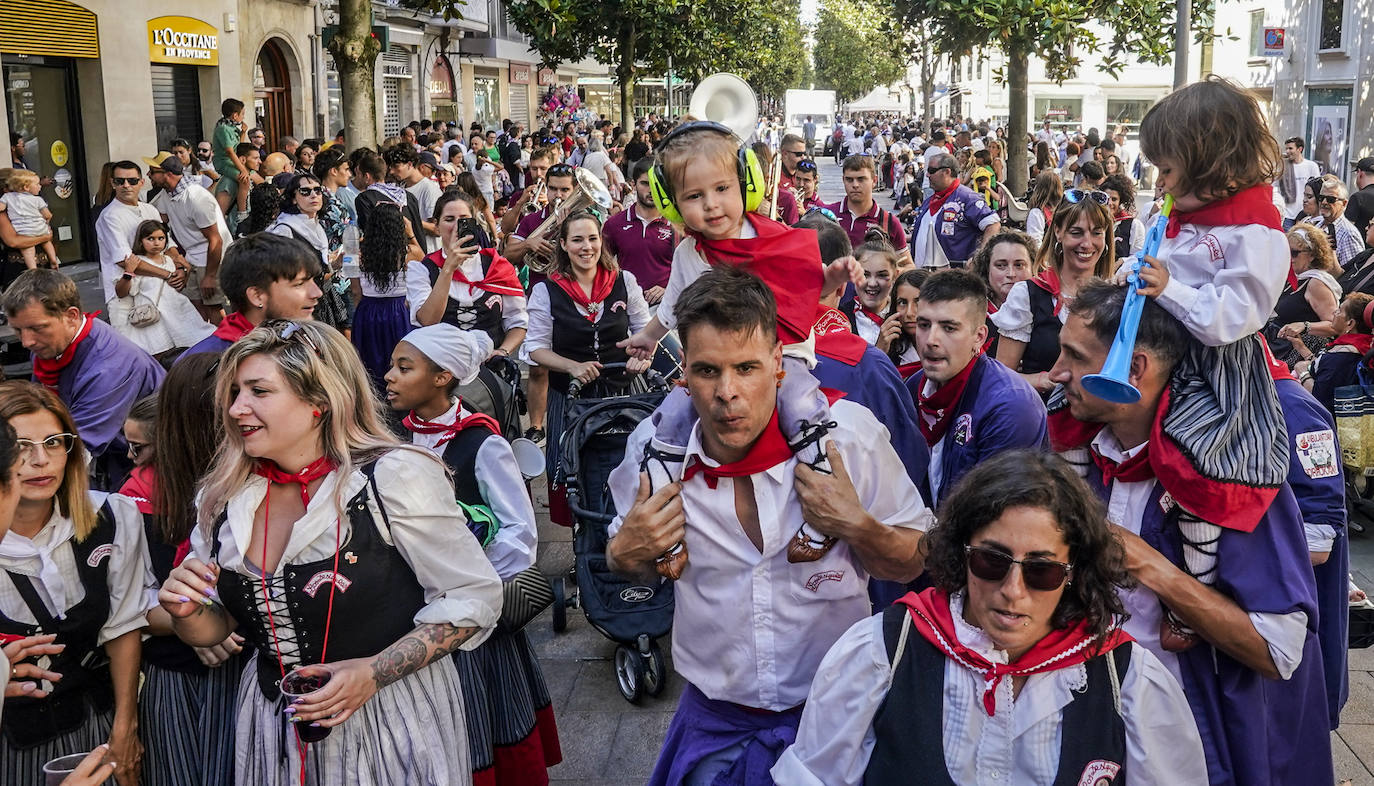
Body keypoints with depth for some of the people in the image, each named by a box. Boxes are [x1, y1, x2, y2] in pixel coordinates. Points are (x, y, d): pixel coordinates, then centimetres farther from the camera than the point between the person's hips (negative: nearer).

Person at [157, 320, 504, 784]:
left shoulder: (394, 477, -18)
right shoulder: (223, 500, -1)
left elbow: (475, 597, -13)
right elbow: (218, 628, 10)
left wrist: (374, 673, -22)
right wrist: (188, 614, -12)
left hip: (393, 717, -5)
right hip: (275, 724, 5)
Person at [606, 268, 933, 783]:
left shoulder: (848, 434, -18)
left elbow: (916, 562, -6)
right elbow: (629, 566, 7)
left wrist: (857, 527, -25)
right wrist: (626, 553, -15)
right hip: (714, 719, 2)